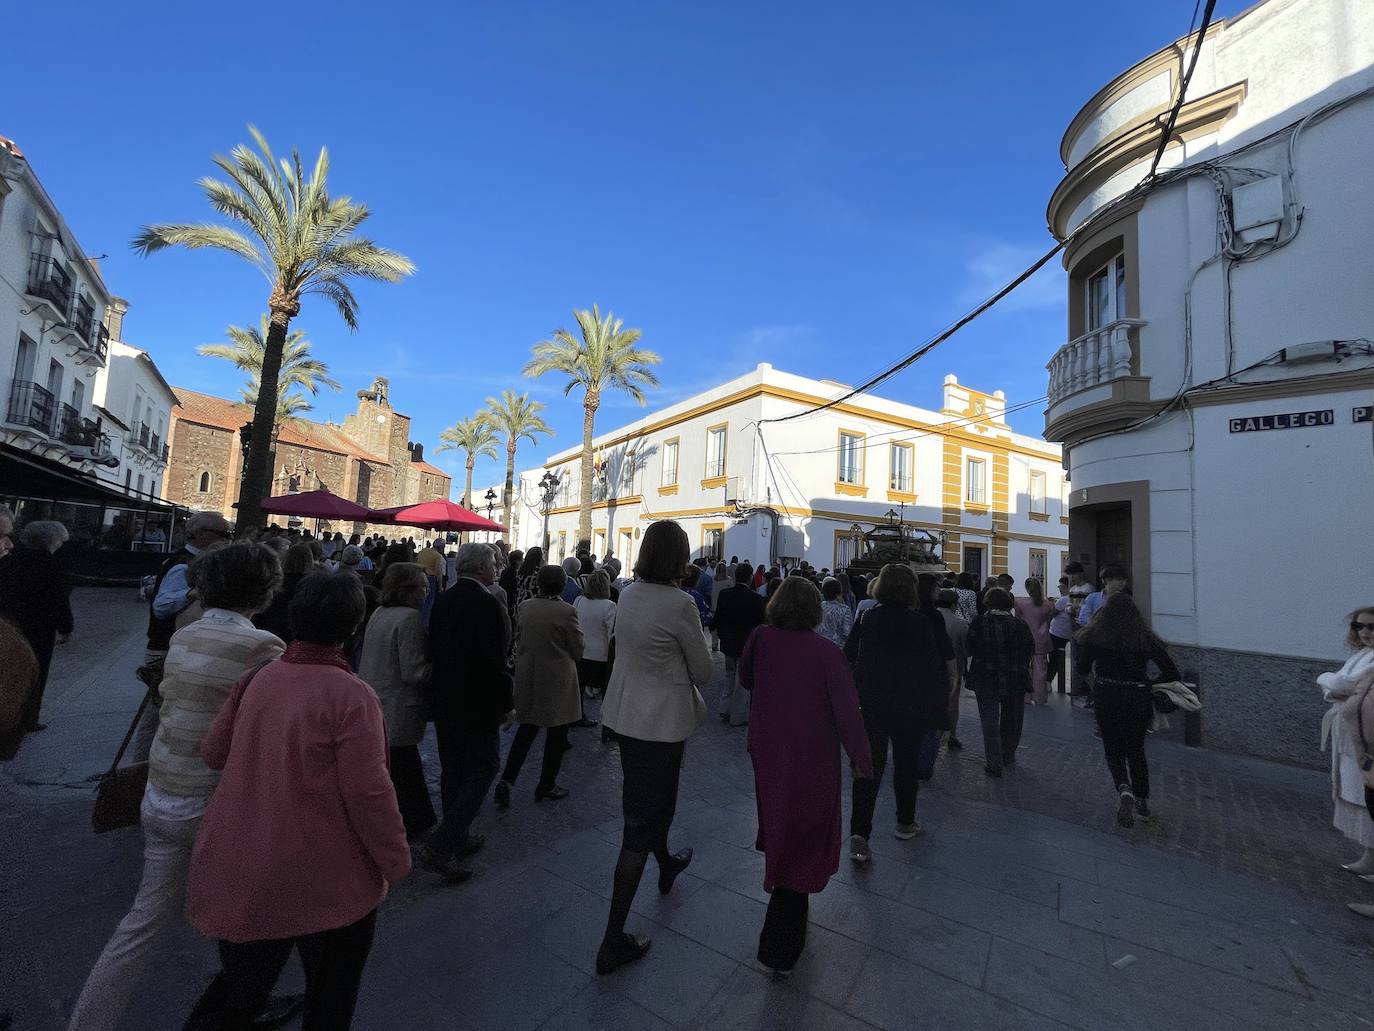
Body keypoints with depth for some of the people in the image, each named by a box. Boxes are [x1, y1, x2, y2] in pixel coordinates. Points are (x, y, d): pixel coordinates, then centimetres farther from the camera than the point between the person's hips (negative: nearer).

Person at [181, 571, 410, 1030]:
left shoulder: (258, 678, -6)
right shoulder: (351, 696, -24)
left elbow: (213, 752, 5)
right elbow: (368, 793, -23)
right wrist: (396, 861, -8)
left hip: (241, 873, 5)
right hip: (324, 881, -5)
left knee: (242, 981, 28)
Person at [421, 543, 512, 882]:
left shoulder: (443, 600, 3)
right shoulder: (487, 604, -22)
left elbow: (434, 650, 10)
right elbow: (495, 662, -22)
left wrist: (441, 691, 20)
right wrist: (506, 705, -10)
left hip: (444, 700, 8)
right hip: (477, 702, -8)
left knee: (452, 769, 18)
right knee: (484, 767, 5)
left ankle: (457, 838, 32)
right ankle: (440, 845, 0)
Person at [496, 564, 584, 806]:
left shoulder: (525, 606, -3)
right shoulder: (566, 611, -18)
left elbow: (522, 637, 10)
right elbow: (577, 649, -9)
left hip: (527, 675, 5)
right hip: (557, 679, -5)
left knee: (526, 729, 20)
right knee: (557, 732, 11)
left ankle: (507, 779, 10)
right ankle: (546, 786, 22)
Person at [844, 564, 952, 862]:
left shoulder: (867, 618, -5)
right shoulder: (922, 622, -10)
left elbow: (848, 655, 3)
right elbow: (935, 666, -8)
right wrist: (937, 705, 2)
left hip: (871, 703, 1)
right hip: (910, 707, 0)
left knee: (869, 766, 5)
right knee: (906, 763, 18)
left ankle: (859, 833, -1)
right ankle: (905, 823, 36)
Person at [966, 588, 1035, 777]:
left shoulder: (978, 623, -7)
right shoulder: (1020, 626, -3)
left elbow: (969, 649, -5)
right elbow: (1030, 653, 2)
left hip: (985, 680, -2)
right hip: (1016, 681, 2)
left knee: (990, 722, 5)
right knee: (1012, 720, 19)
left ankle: (994, 764, 3)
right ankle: (1008, 757, 33)